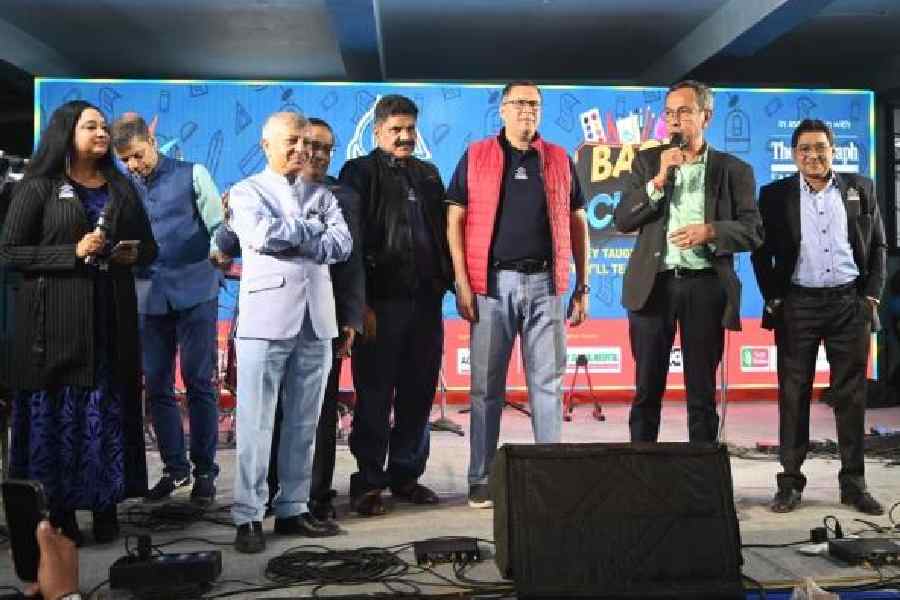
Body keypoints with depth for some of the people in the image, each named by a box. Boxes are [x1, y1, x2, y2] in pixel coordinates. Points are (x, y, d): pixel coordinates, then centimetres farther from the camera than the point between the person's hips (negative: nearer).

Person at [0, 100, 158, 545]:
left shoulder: (121, 188, 15)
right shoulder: (38, 187, 1)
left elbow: (149, 247, 19)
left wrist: (133, 253, -4)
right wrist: (74, 253, -15)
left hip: (111, 315, 4)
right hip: (56, 317, -4)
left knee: (109, 409, 3)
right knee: (58, 412, -2)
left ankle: (106, 508, 12)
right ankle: (60, 513, 7)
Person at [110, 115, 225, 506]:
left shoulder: (192, 175, 2)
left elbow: (219, 224, -3)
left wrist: (219, 250, -22)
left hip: (195, 292, -4)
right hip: (149, 297, 4)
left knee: (199, 383, 0)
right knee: (156, 386, 8)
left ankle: (204, 470, 12)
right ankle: (174, 467, 22)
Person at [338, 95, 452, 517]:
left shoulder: (427, 174, 18)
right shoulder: (360, 172, 1)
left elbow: (441, 231, 20)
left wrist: (447, 281, 9)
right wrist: (361, 304, -13)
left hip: (426, 300, 5)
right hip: (381, 303, -5)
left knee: (418, 394, 10)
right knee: (374, 396, 1)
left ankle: (406, 474, 22)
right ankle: (368, 484, 10)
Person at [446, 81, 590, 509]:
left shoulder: (559, 160, 12)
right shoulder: (476, 157, 6)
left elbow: (577, 224, 13)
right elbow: (455, 221, 2)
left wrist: (582, 287, 8)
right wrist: (462, 283, -6)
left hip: (544, 283, 2)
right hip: (492, 282, -1)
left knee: (548, 382, 3)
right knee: (486, 386, 3)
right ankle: (481, 480, 12)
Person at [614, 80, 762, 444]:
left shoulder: (734, 169, 7)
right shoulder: (647, 161, 10)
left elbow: (753, 232, 2)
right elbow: (622, 221, 1)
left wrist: (710, 231, -15)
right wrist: (658, 180, -11)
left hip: (706, 287, -1)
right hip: (653, 285, 1)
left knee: (702, 392, 5)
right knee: (647, 390, 5)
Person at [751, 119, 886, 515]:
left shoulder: (861, 189, 8)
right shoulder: (775, 195, 4)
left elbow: (878, 246, 9)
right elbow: (761, 252, 3)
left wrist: (872, 296, 1)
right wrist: (773, 300, -4)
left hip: (850, 304, 1)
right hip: (797, 305, -1)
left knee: (851, 396, 5)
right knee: (793, 394, 2)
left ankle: (853, 483, 14)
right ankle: (790, 481, 9)